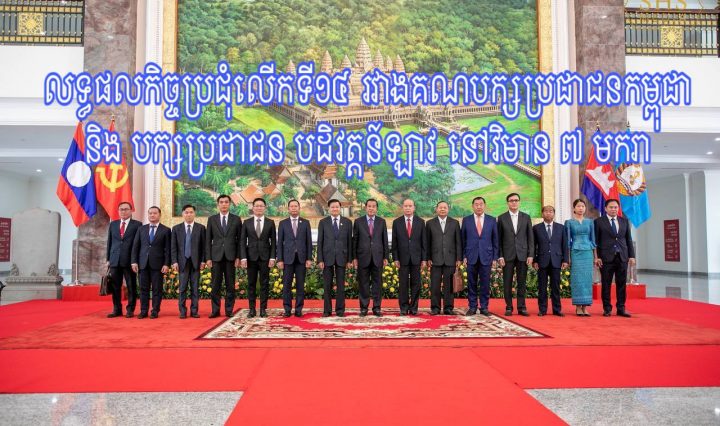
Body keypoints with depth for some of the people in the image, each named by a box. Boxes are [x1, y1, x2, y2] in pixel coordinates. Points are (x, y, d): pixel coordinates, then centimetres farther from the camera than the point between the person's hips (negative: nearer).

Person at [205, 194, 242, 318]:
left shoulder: (236, 219, 6)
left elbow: (239, 239, 5)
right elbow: (208, 240, 6)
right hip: (216, 256, 0)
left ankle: (229, 310, 10)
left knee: (230, 285, 3)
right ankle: (215, 310, 9)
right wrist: (208, 257, -1)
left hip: (230, 256, 0)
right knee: (216, 285, 2)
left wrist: (238, 257, -2)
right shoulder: (212, 219, 7)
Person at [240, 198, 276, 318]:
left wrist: (272, 257, -5)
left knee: (264, 284, 2)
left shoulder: (270, 223, 5)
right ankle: (252, 309, 10)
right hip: (251, 257, 1)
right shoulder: (247, 223, 6)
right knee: (251, 284, 4)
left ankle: (263, 309, 7)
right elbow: (243, 241, 3)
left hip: (265, 257, 0)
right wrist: (243, 257, -6)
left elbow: (273, 241, 3)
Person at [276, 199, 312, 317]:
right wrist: (279, 259, -4)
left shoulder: (305, 223, 7)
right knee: (287, 285, 1)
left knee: (300, 285, 3)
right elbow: (280, 242, 3)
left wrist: (309, 258, -3)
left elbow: (309, 242, 5)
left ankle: (298, 309, 9)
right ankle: (287, 309, 8)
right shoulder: (283, 223, 5)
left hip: (301, 258, 0)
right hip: (288, 258, 0)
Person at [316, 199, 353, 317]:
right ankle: (327, 310, 11)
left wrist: (350, 259, 1)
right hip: (327, 257, 0)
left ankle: (340, 310, 12)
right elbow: (320, 242, 1)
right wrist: (320, 259, -5)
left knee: (340, 285, 4)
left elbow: (350, 241, 5)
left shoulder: (347, 222, 5)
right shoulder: (323, 222, 3)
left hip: (341, 257, 0)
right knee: (327, 285, 3)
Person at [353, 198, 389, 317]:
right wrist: (354, 257, -2)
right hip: (363, 257, -1)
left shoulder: (381, 221, 7)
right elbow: (355, 240, 3)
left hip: (377, 257, 1)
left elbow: (385, 240, 7)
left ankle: (377, 308, 12)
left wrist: (386, 257, 3)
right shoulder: (358, 221, 4)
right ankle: (364, 307, 13)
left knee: (377, 283, 4)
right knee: (363, 283, 4)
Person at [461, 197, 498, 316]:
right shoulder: (466, 220, 5)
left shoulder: (492, 220, 5)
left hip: (486, 256, 0)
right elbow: (462, 240, 5)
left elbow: (495, 240, 6)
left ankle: (484, 307, 13)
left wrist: (495, 257, 1)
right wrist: (463, 256, -2)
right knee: (471, 284, 4)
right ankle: (472, 307, 13)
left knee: (485, 284, 3)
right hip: (471, 257, 0)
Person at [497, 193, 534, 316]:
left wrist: (530, 255, -2)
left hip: (523, 255, 1)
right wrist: (500, 256, -5)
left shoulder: (526, 217, 8)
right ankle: (509, 307, 10)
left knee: (522, 282, 4)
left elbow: (530, 237, 6)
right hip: (508, 255, -1)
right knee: (507, 283, 2)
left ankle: (521, 307, 11)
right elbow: (499, 239, 2)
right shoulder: (501, 218, 4)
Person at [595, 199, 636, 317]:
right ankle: (607, 309, 9)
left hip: (622, 257, 3)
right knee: (606, 284, 1)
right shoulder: (599, 222, 1)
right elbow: (595, 241, -1)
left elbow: (629, 240, 13)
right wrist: (597, 257, -8)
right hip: (606, 257, -3)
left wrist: (632, 256, 6)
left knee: (621, 284, 5)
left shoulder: (624, 221, 13)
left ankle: (621, 309, 12)